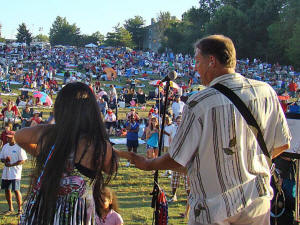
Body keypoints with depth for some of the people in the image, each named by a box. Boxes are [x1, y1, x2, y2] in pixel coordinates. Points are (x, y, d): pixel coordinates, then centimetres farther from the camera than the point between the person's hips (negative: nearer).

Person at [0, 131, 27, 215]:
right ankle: (10, 209, 23)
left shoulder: (19, 147, -8)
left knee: (16, 190, -8)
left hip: (15, 173, -7)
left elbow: (23, 160, -10)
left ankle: (20, 209, 2)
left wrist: (11, 164, -18)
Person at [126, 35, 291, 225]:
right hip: (258, 199, 5)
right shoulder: (266, 91, -5)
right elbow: (282, 144, 5)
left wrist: (148, 164, 8)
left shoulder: (199, 103, -19)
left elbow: (178, 161, -12)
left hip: (215, 209, -4)